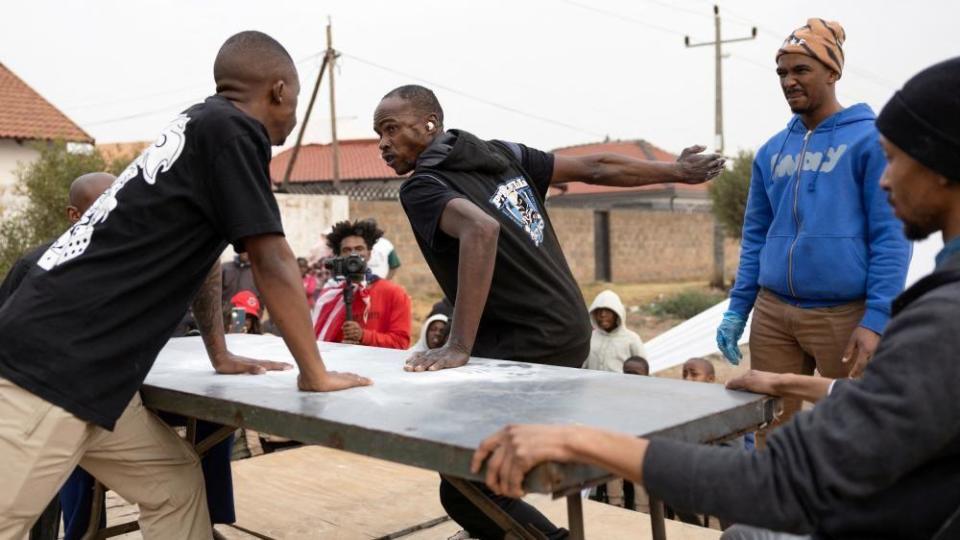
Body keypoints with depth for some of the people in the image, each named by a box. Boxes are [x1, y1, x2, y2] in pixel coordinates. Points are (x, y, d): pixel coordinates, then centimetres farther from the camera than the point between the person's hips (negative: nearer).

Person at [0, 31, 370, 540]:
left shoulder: (199, 128, 16)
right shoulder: (231, 129, -11)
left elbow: (199, 256, 24)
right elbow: (272, 265, -12)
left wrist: (221, 356, 29)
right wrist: (315, 375, -4)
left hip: (82, 367, 9)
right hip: (52, 365, -9)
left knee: (174, 481, 14)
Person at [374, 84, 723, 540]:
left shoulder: (421, 187, -10)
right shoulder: (502, 154, 11)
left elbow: (481, 228, -31)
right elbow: (595, 168, 14)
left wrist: (459, 346, -34)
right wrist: (678, 172, 27)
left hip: (527, 346, -9)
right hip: (567, 329, 9)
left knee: (466, 493, -4)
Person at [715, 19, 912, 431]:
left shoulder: (871, 139, -4)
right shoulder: (771, 151, 13)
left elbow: (891, 237, -9)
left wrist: (877, 319, -16)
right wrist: (736, 309, 11)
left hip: (844, 314, -5)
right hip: (771, 314, 5)